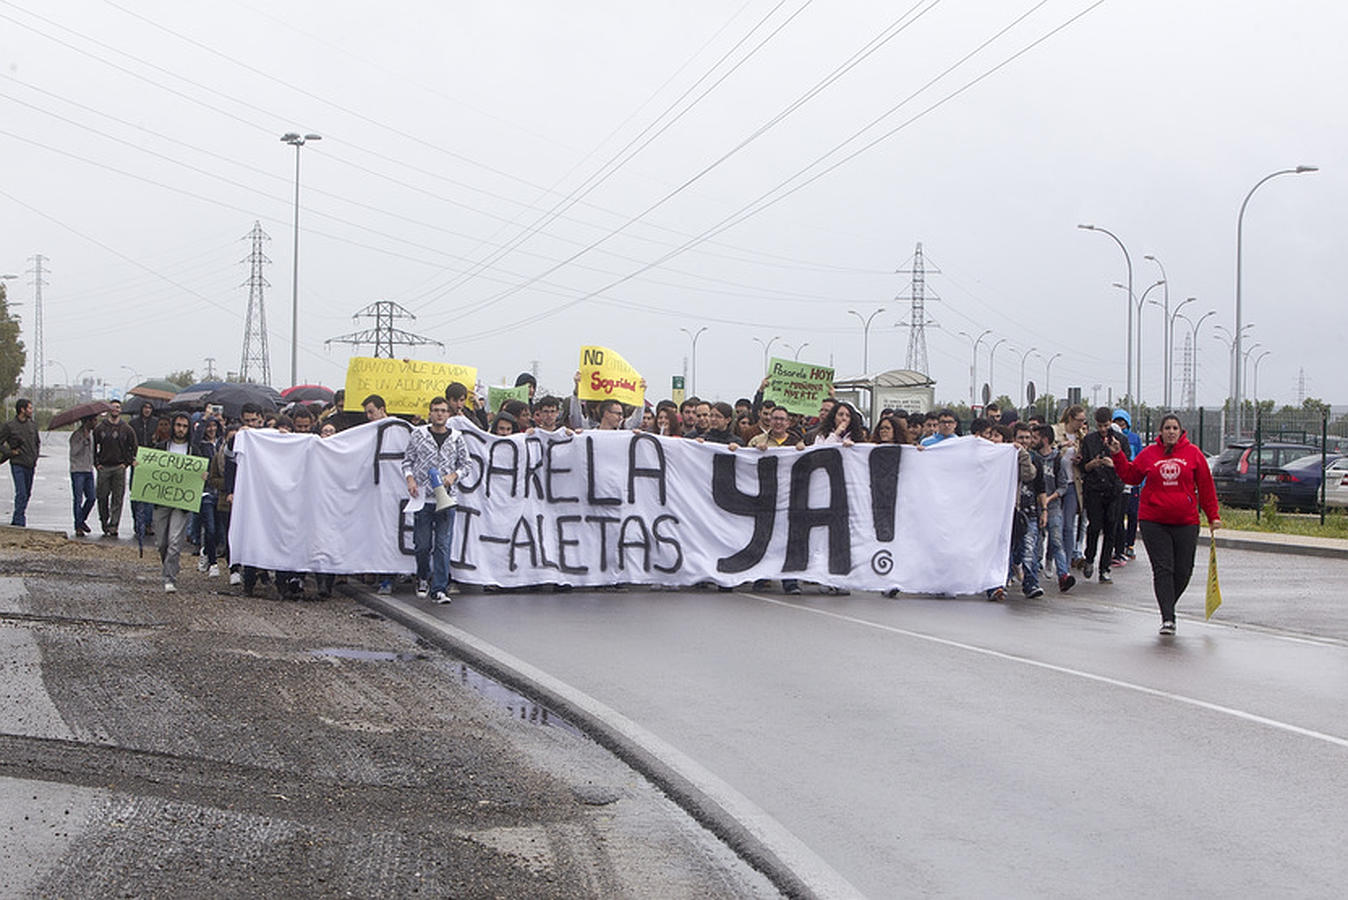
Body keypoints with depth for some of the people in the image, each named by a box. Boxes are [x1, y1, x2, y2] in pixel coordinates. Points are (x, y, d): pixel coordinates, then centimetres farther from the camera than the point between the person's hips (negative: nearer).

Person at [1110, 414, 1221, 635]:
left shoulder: (1193, 454, 4)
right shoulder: (1149, 453, 6)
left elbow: (1206, 487, 7)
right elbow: (1131, 475, 15)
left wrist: (1213, 516, 6)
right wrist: (1118, 455, 3)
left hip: (1185, 523, 1)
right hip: (1153, 522, -1)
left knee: (1183, 571, 4)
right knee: (1162, 569, -7)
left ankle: (1168, 606, 27)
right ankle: (1167, 618, -8)